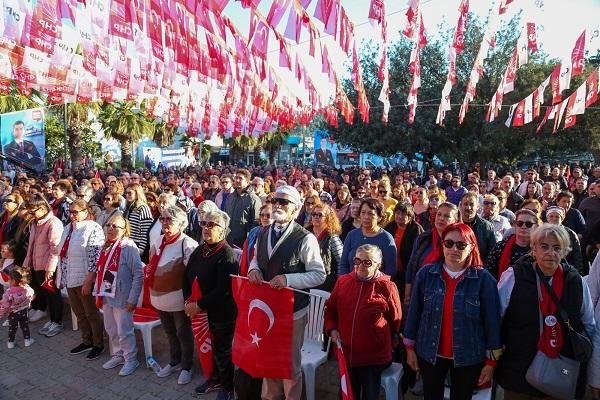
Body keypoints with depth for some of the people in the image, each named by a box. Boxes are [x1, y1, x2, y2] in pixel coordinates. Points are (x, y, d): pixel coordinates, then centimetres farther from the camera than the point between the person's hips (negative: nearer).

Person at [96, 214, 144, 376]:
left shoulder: (128, 247, -17)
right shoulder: (105, 247, 7)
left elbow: (139, 274, -19)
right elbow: (100, 271, 14)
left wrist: (132, 299, -19)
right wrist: (99, 293, 10)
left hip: (122, 298, -7)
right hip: (107, 296, 8)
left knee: (124, 331, 4)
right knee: (111, 329, 20)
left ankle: (131, 360, 22)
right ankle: (117, 355, 39)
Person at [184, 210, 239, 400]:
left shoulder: (228, 255, -19)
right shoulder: (199, 250, 3)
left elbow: (223, 290, -24)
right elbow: (187, 276, 9)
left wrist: (199, 305, -19)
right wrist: (188, 301, -4)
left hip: (221, 314, -6)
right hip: (199, 311, 6)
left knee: (222, 352, 11)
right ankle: (215, 379, 45)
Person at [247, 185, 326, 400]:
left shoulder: (305, 239, -16)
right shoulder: (263, 234, 5)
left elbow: (319, 275, -15)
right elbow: (256, 259, 17)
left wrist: (288, 279, -26)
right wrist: (253, 268, -6)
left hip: (292, 310, -6)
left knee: (291, 361, 12)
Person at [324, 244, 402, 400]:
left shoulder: (386, 287, -11)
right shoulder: (343, 281, -1)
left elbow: (396, 321, 0)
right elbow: (330, 309, 13)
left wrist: (388, 347, 5)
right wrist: (332, 329, -2)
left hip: (374, 359, -4)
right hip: (346, 355, 4)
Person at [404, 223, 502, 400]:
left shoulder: (484, 279, -10)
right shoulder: (426, 273, -6)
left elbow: (492, 322, -6)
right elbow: (414, 312, 0)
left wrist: (491, 361, -3)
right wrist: (410, 347, 3)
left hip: (469, 358, -1)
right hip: (429, 354, 2)